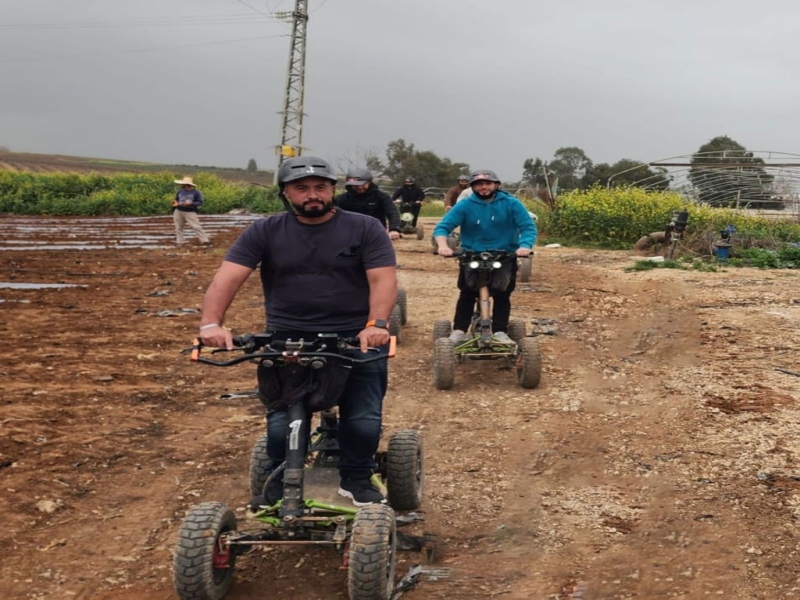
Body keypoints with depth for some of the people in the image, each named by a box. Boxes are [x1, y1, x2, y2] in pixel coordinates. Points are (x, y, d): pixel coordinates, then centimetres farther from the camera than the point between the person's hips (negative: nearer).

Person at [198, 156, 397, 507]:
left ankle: (356, 479, 17)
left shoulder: (365, 229, 3)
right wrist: (211, 323, -23)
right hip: (286, 339, 1)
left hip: (355, 338, 0)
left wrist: (376, 324, -26)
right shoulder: (264, 233, 4)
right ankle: (279, 483, 15)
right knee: (281, 423, -6)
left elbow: (383, 279, -8)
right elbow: (227, 278, -6)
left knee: (364, 420, -6)